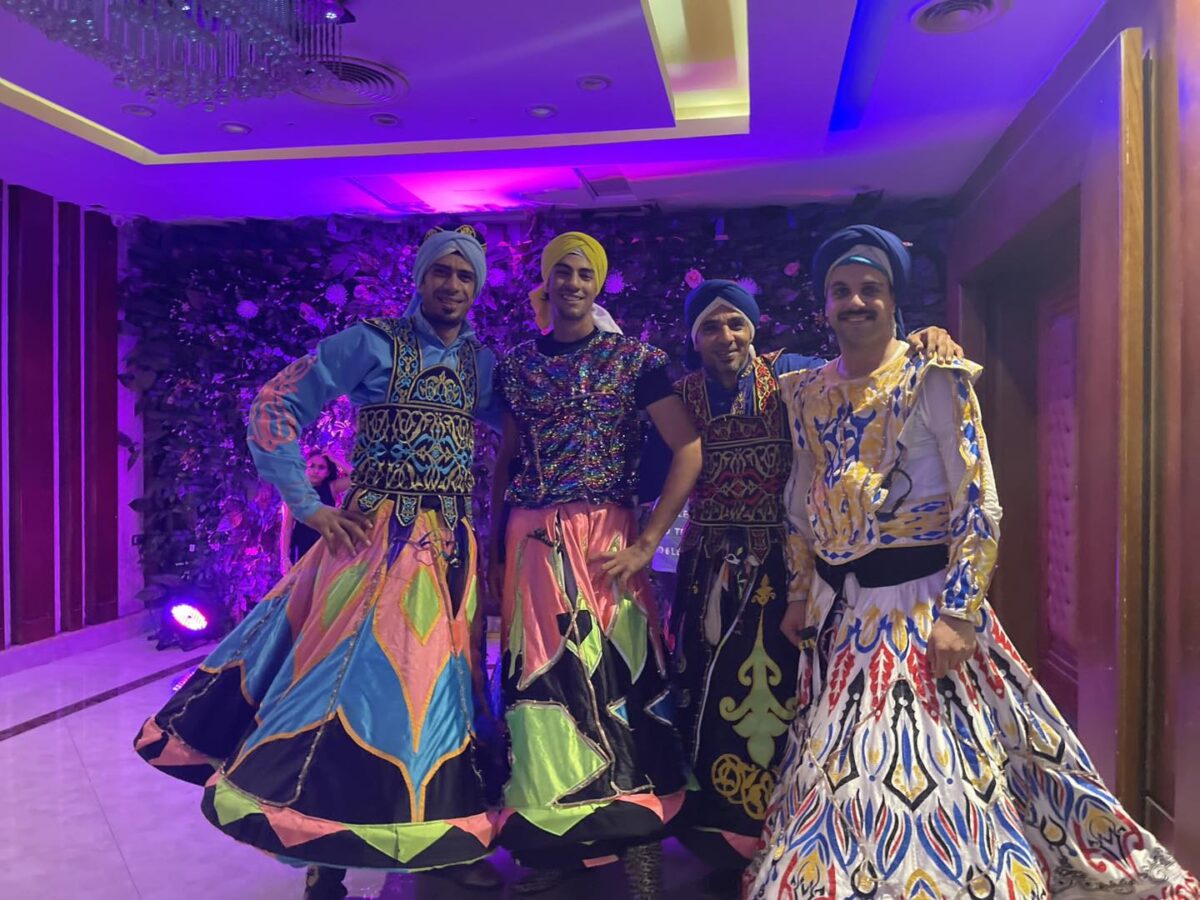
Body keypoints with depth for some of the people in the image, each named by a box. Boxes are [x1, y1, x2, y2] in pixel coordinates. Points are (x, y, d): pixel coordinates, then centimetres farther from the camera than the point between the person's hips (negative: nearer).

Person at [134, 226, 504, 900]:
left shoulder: (482, 363, 10)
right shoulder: (370, 342, -4)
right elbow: (274, 408, -6)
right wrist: (307, 505, -9)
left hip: (452, 542, 5)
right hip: (375, 536, -4)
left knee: (444, 677, 10)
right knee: (358, 668, -2)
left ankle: (450, 835, 26)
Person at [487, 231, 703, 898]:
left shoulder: (634, 358, -1)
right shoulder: (517, 365, 11)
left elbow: (690, 449, -5)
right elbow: (505, 459, 16)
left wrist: (647, 544, -11)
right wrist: (495, 548, 9)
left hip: (604, 541, -3)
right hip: (531, 543, 4)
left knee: (615, 679, -3)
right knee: (540, 684, 6)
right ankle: (558, 846, 22)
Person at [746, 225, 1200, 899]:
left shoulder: (934, 380, -8)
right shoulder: (807, 393, 8)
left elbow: (979, 505, -11)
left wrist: (959, 612, -18)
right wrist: (799, 593, 14)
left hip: (919, 599, -5)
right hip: (837, 606, 6)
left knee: (931, 764, -4)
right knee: (835, 768, 16)